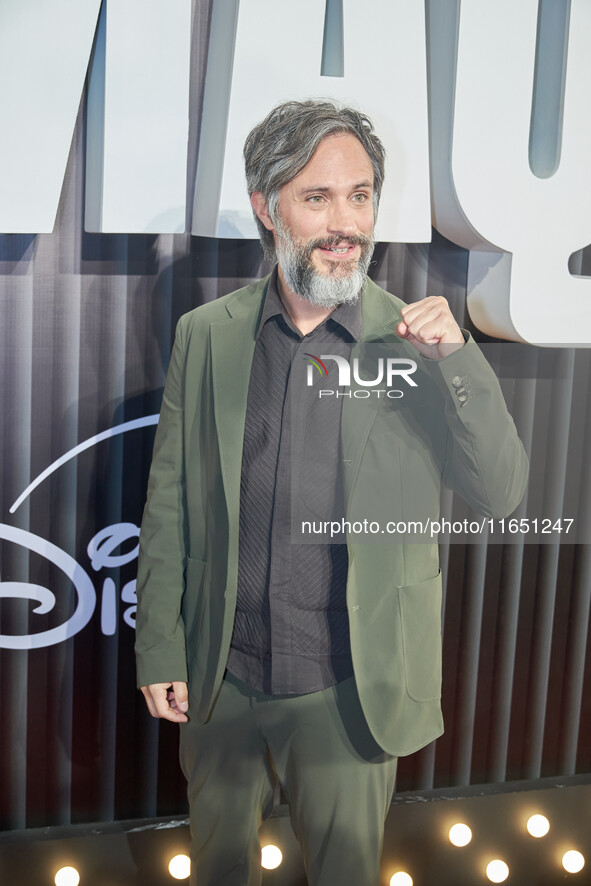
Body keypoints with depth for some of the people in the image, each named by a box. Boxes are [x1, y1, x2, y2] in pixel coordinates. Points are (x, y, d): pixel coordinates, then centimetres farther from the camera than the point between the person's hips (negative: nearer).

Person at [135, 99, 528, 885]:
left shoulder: (417, 343, -8)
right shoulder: (205, 335, -3)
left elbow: (500, 495, -10)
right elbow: (170, 503, 0)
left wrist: (457, 360, -23)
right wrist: (160, 649, 1)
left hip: (350, 696, -1)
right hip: (219, 682, 2)